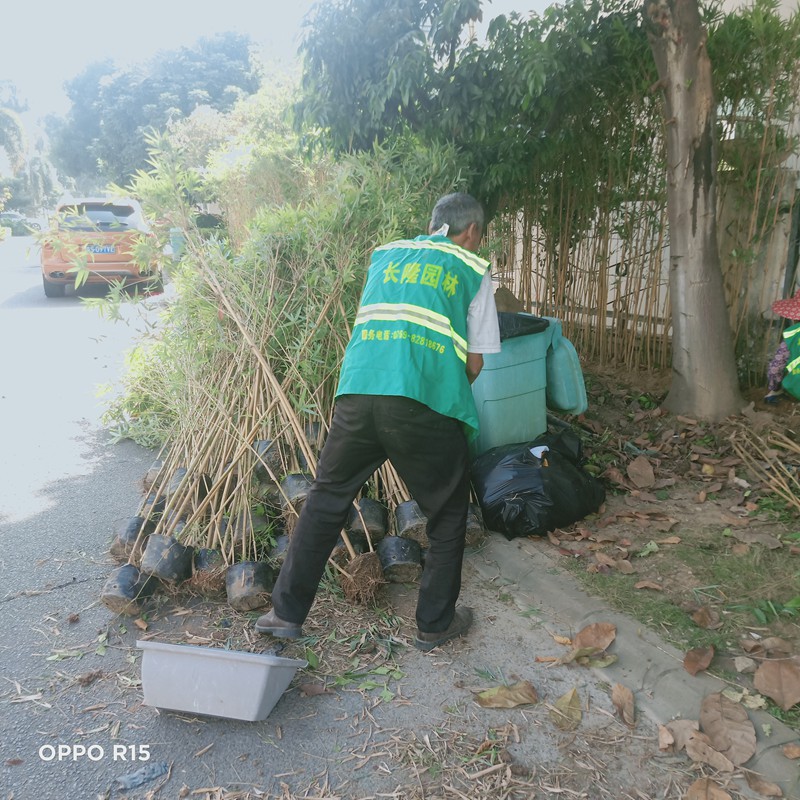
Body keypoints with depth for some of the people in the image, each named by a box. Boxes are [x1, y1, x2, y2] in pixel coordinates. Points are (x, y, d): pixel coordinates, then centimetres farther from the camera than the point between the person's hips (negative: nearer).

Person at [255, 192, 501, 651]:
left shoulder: (385, 254, 25)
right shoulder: (473, 270, 14)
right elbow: (474, 362, 11)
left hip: (358, 390, 4)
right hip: (424, 405, -3)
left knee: (327, 500, 18)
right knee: (448, 514, 17)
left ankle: (288, 612, 26)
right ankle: (436, 623, 28)